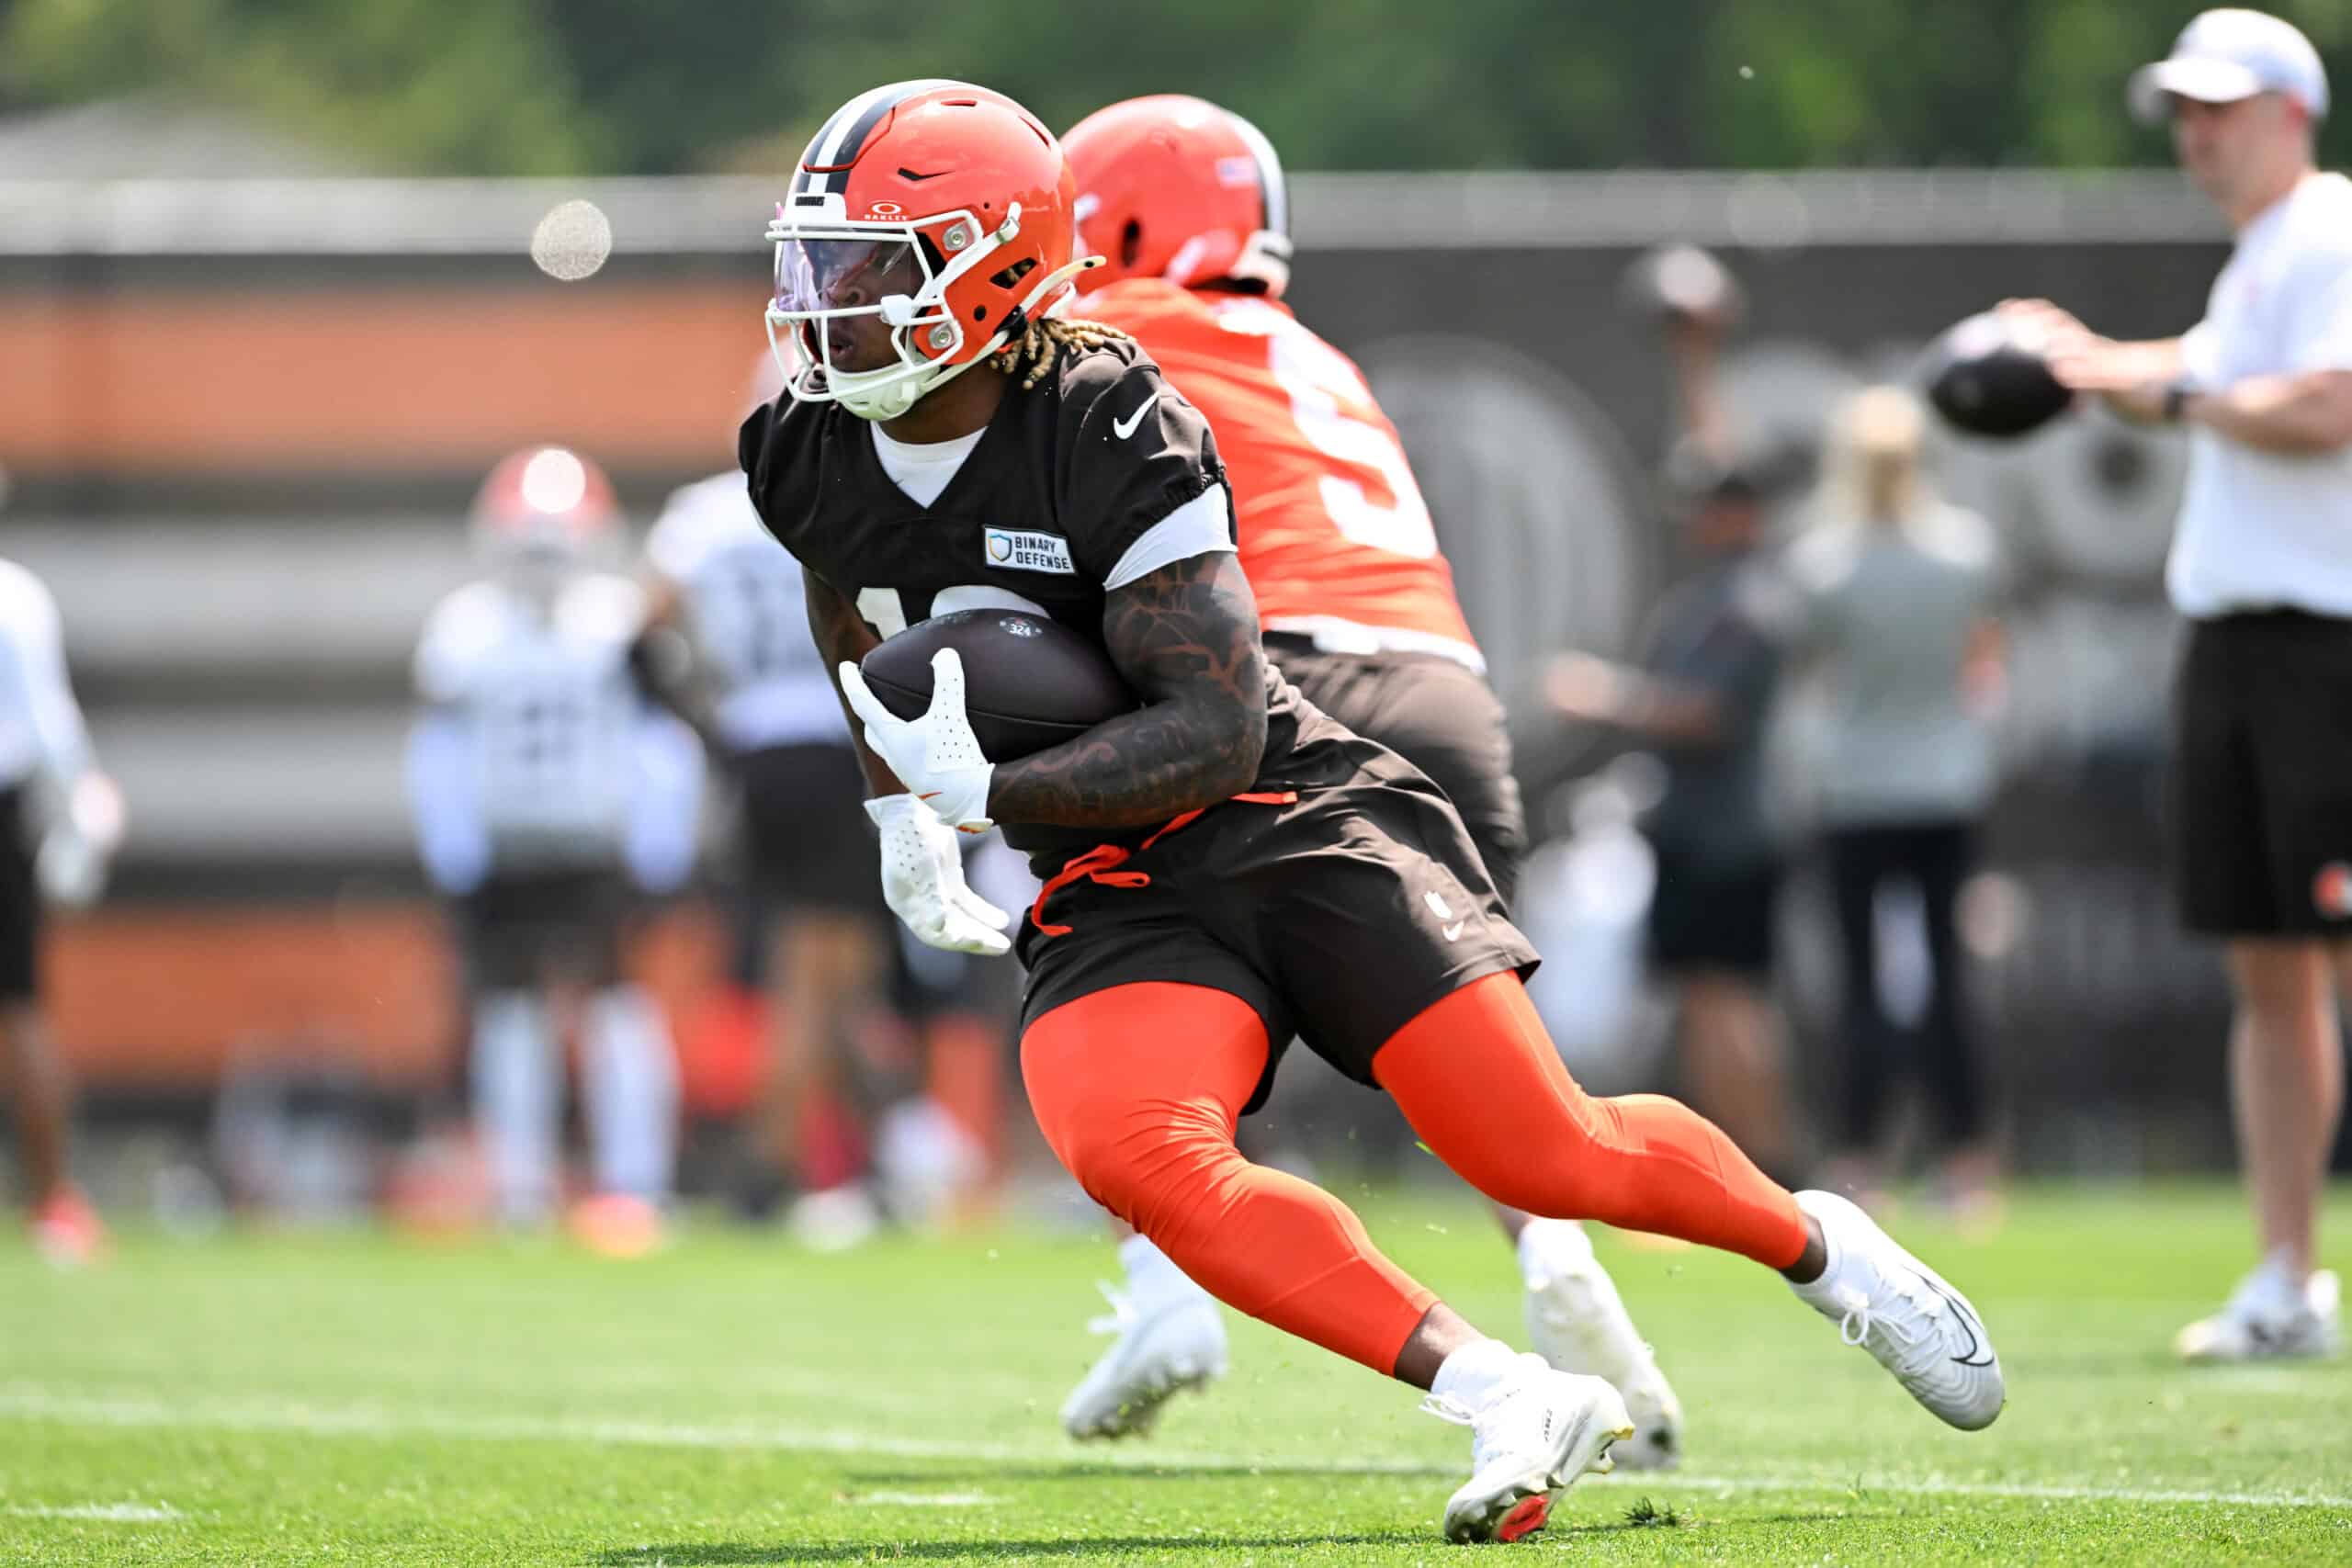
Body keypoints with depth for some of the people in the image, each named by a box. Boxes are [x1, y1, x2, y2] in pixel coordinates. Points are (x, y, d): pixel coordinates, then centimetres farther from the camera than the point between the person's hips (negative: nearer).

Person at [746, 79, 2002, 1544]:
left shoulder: (1110, 436, -21)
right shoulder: (813, 459, -1)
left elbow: (1214, 731, -24)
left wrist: (989, 791, -31)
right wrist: (899, 808, 21)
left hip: (1290, 819, -5)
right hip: (1113, 896, 5)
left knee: (1550, 1157, -9)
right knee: (1130, 1149, -28)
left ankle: (1820, 1246, 24)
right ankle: (1510, 1404, -24)